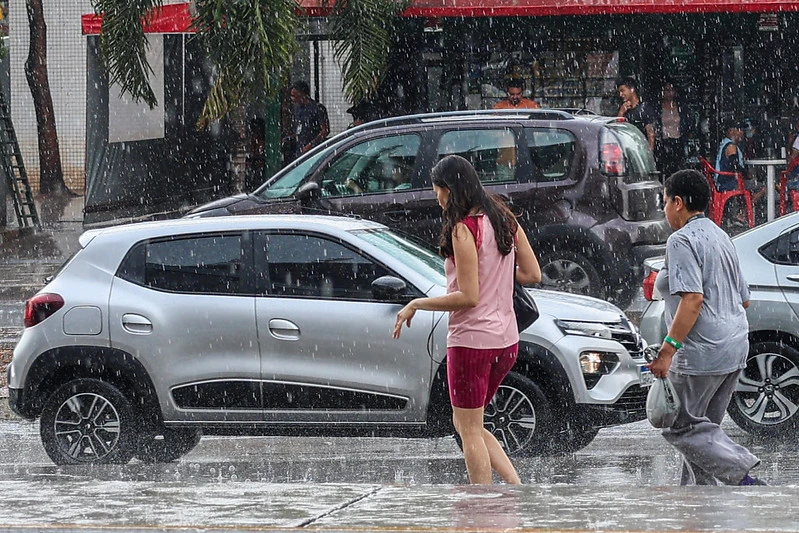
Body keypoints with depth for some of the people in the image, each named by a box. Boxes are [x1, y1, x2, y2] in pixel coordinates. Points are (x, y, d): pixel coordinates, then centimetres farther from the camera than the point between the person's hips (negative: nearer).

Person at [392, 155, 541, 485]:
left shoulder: (464, 229, -16)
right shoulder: (504, 220, 7)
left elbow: (469, 296, -19)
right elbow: (533, 274, 11)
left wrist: (416, 305, -10)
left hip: (472, 340, -8)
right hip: (506, 340, 8)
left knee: (469, 430, 1)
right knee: (467, 424, 19)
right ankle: (516, 487, 9)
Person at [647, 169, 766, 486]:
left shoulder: (683, 240, -12)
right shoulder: (720, 237, 18)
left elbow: (692, 299, -23)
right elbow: (744, 300, 23)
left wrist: (668, 350, -24)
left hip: (702, 352, -10)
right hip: (735, 349, 10)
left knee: (682, 427, -4)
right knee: (704, 425, 14)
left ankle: (743, 478, -17)